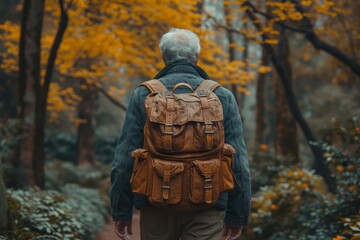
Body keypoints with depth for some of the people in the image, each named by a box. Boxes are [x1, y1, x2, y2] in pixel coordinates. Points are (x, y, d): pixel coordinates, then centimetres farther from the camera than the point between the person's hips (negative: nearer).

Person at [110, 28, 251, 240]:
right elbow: (237, 161, -1)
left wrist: (122, 212, 5)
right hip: (206, 208, -1)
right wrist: (237, 215, 6)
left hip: (156, 206, 1)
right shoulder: (222, 96, 2)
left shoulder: (144, 95, 1)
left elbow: (125, 158, -2)